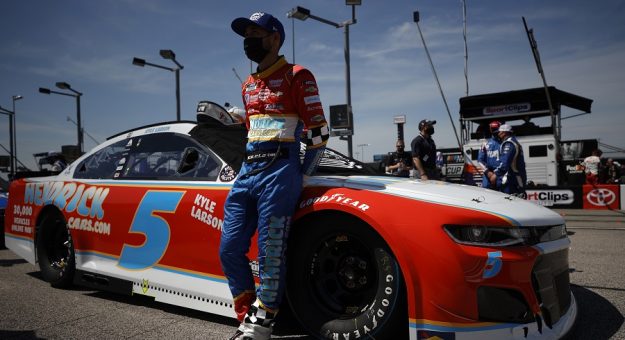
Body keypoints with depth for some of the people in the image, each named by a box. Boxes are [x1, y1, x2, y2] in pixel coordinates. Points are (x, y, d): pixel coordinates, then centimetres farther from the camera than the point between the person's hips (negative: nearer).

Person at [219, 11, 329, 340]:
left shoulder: (297, 76, -1)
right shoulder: (248, 85, 21)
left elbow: (318, 132, -3)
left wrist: (301, 176, -1)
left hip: (278, 172, -8)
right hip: (247, 172, 8)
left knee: (270, 254, -6)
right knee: (230, 250, 5)